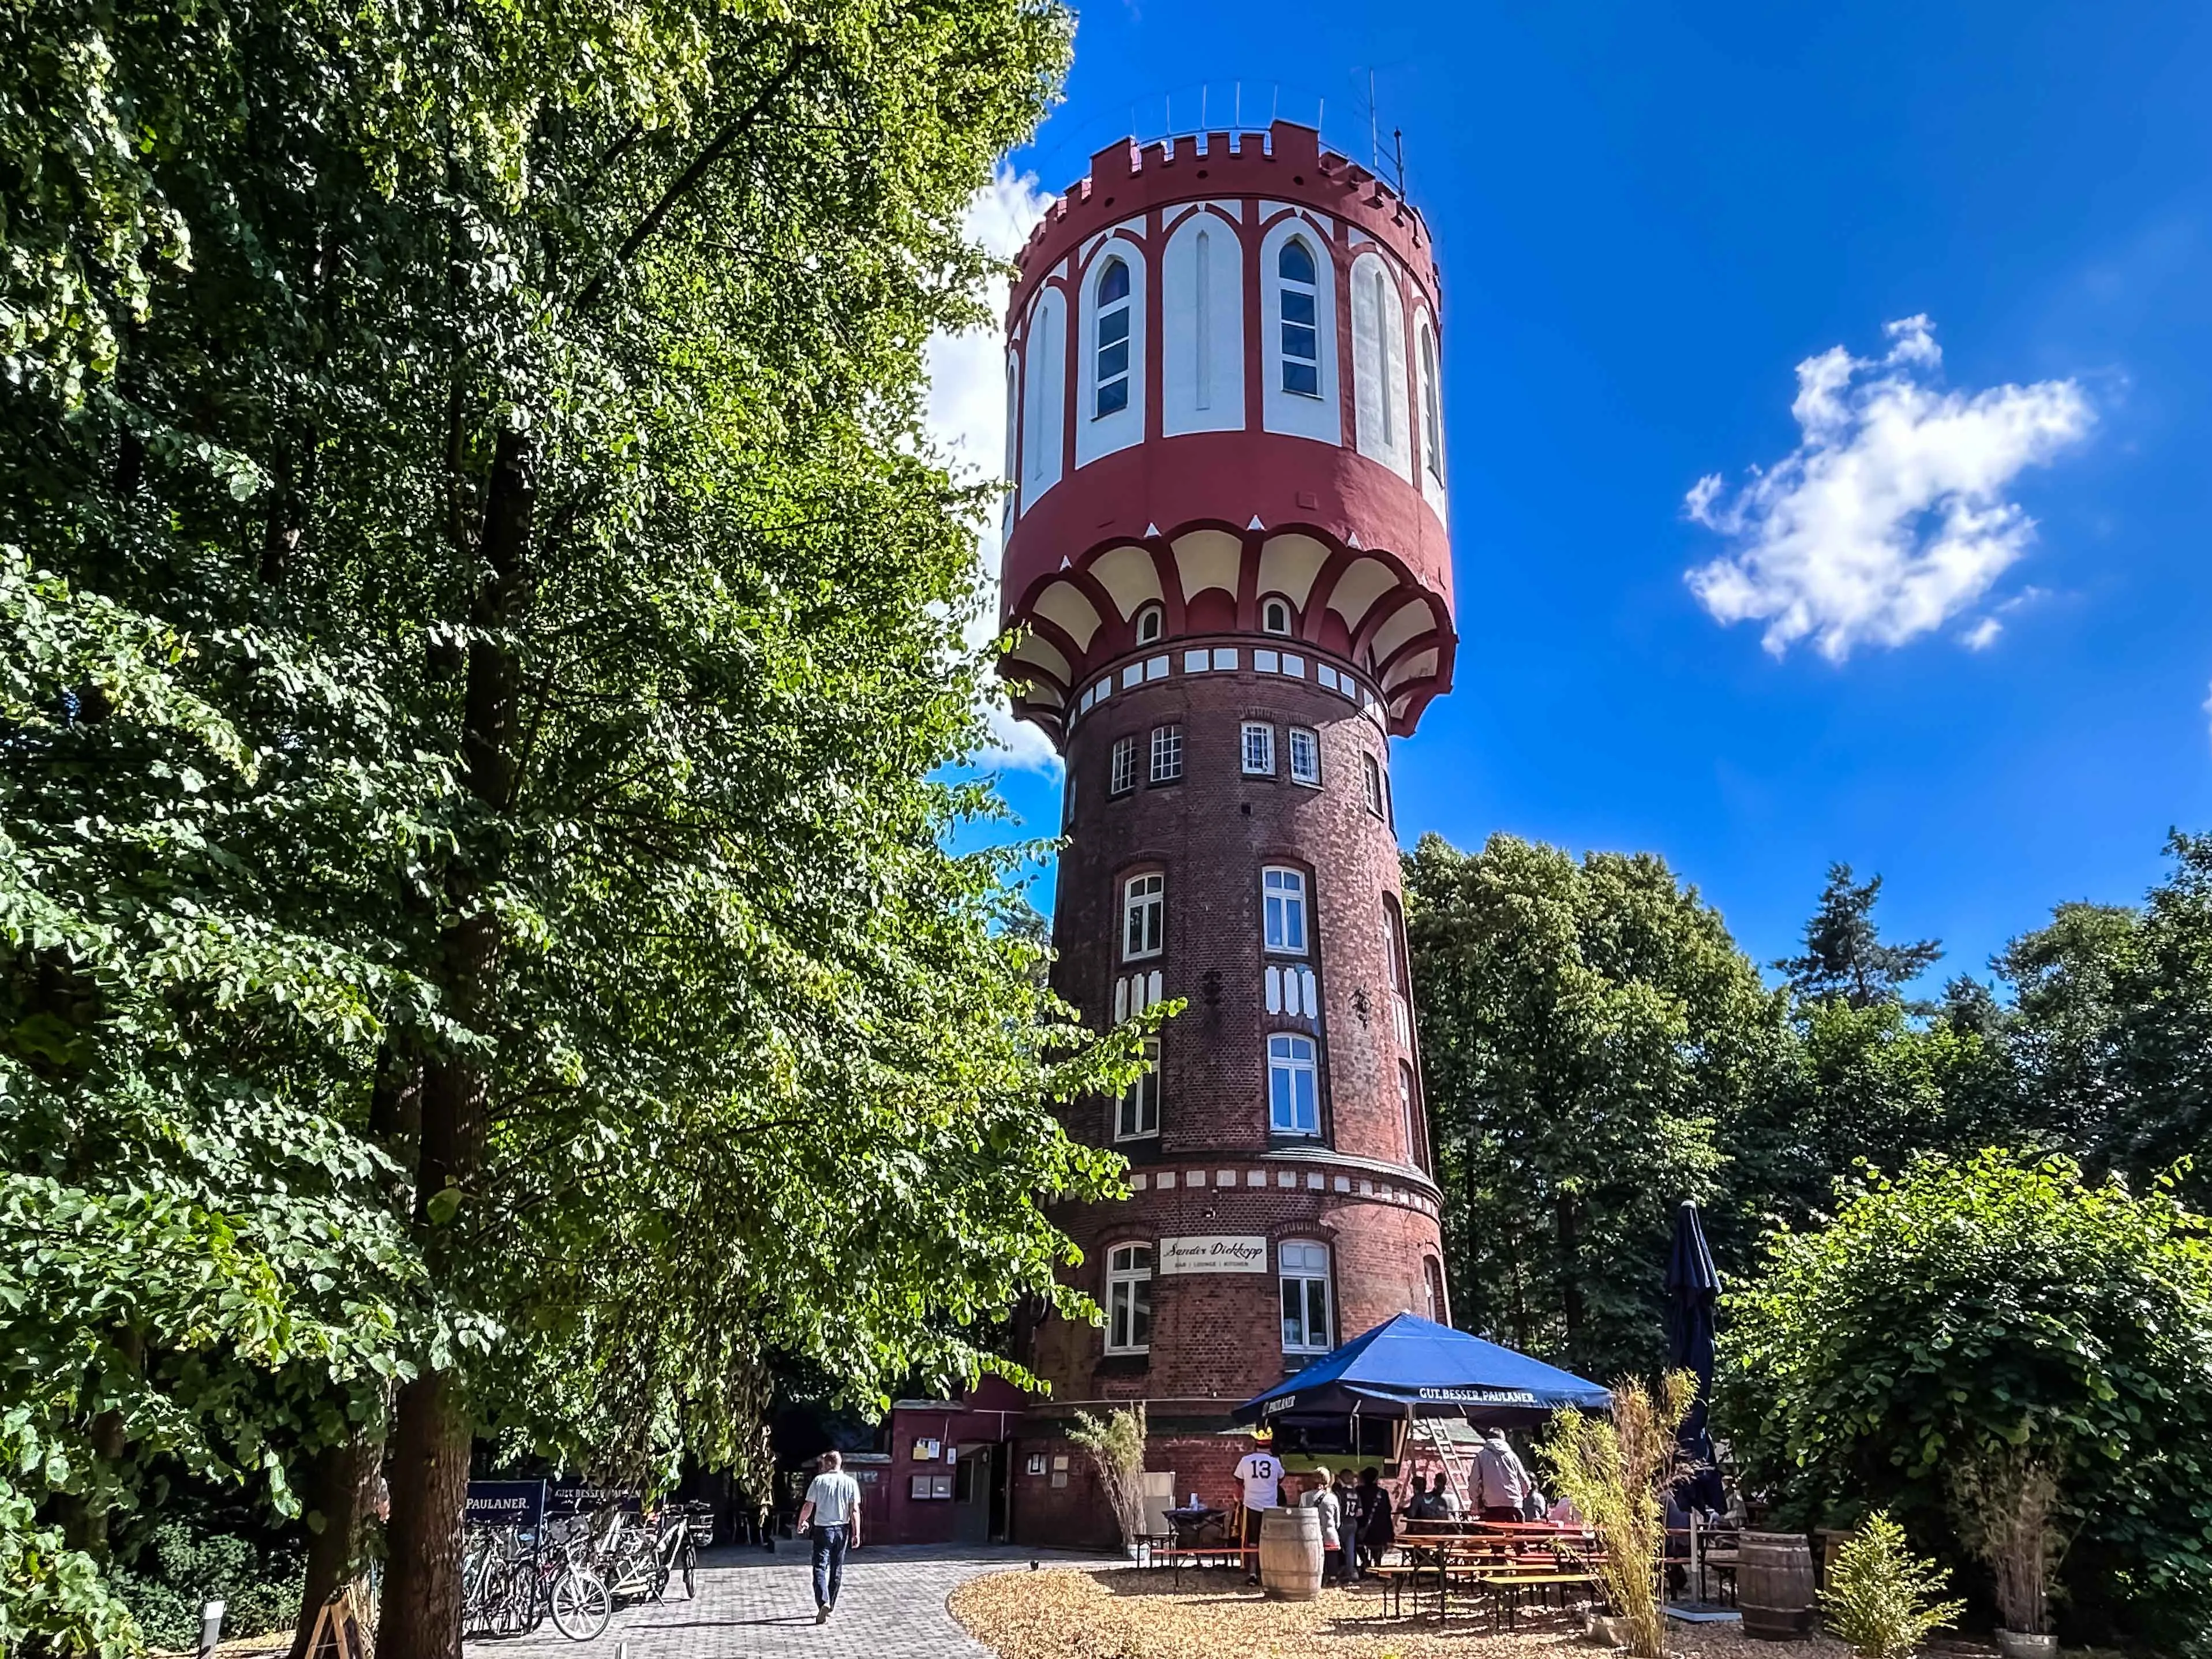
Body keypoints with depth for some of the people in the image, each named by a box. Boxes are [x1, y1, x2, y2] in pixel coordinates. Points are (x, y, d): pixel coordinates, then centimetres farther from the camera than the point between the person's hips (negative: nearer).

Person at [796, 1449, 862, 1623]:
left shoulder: (819, 1480, -5)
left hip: (823, 1529, -3)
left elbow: (808, 1506, -4)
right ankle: (831, 1607, 23)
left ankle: (823, 1603, -24)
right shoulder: (850, 1482, 0)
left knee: (820, 1568, -3)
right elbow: (855, 1510, -5)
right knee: (837, 1569, 15)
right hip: (842, 1529, 3)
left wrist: (801, 1523, 14)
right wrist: (856, 1534, -1)